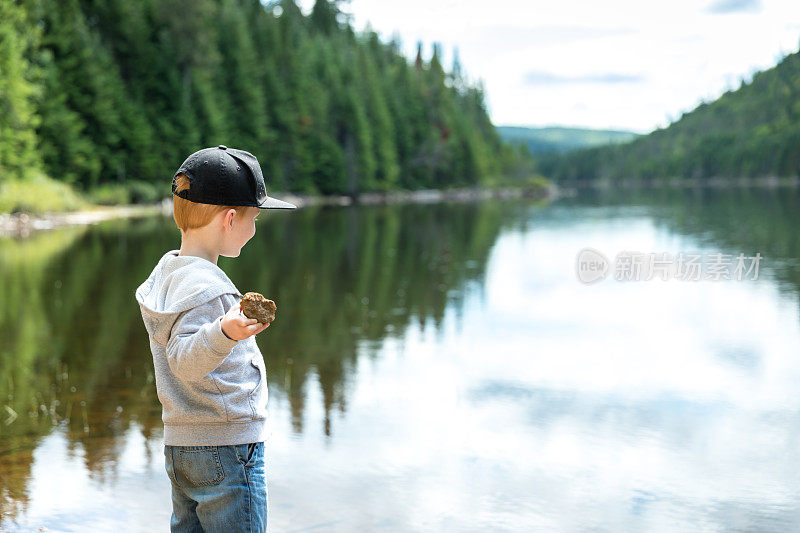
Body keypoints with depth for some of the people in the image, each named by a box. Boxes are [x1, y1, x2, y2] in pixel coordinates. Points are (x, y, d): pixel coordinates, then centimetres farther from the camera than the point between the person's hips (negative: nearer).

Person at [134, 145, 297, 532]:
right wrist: (225, 333, -50)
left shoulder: (167, 270, 9)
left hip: (180, 444, 10)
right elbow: (184, 360, -33)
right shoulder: (205, 287, -21)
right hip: (228, 448, -9)